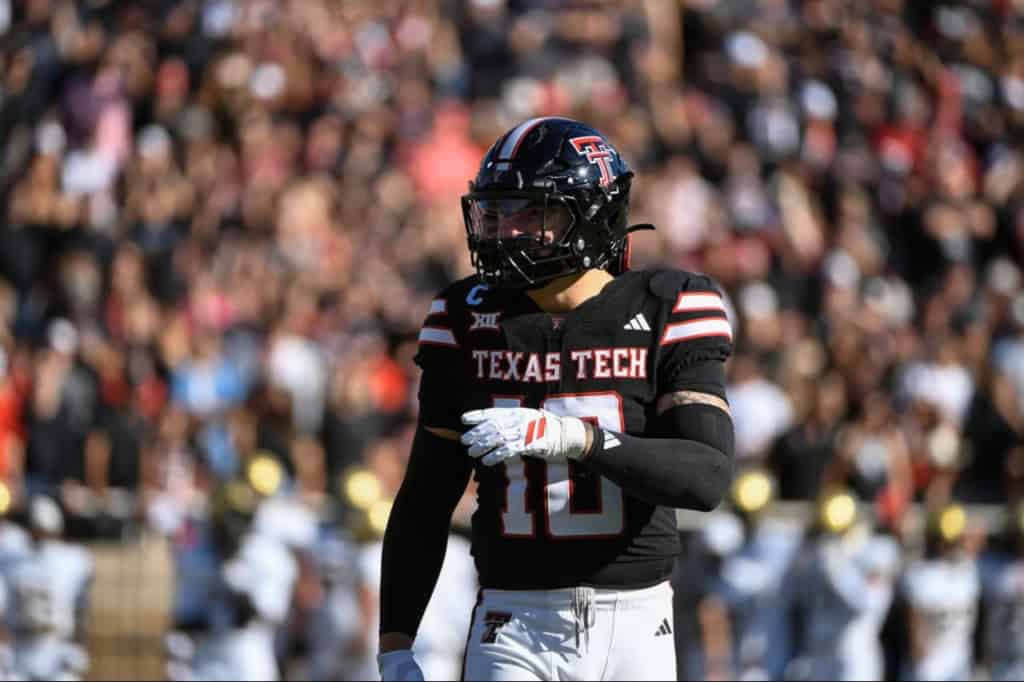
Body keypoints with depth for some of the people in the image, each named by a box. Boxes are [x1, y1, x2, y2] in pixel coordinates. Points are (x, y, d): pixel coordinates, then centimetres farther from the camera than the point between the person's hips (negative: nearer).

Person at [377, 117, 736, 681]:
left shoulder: (662, 314, -4)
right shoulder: (470, 321, 3)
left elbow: (708, 476, -16)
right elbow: (424, 502, 8)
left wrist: (571, 437, -28)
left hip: (634, 632, -1)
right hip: (513, 633, 1)